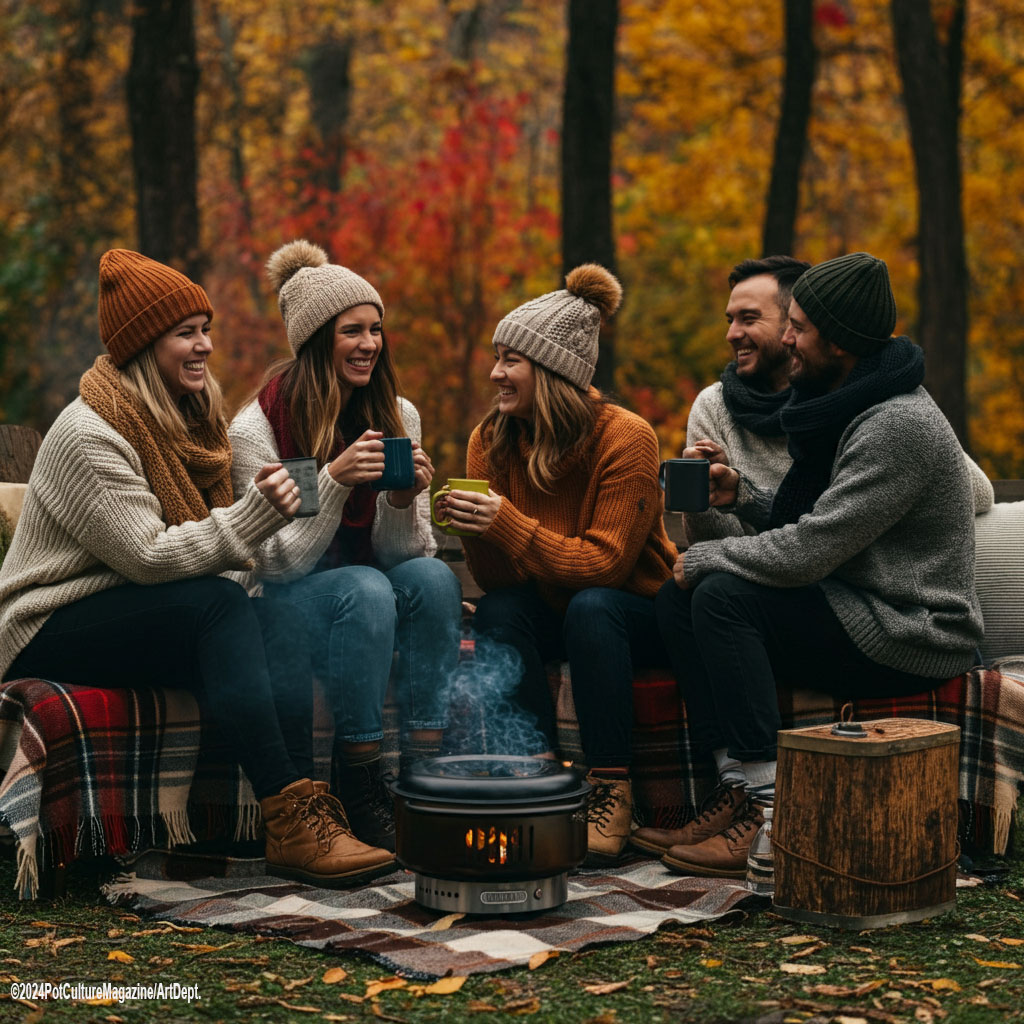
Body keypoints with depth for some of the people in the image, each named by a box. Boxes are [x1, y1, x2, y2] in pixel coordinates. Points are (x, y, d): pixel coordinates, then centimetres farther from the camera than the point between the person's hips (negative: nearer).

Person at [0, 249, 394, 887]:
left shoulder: (183, 419, 11)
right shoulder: (88, 434, -17)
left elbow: (201, 541, 12)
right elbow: (148, 557, -25)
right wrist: (253, 514, -30)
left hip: (139, 613, 8)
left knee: (277, 618, -20)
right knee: (220, 605, -32)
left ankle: (304, 811, -36)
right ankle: (291, 820, -38)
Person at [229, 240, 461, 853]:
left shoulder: (398, 416, 2)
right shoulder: (257, 427, -11)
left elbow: (401, 552, 2)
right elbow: (280, 563, -14)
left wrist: (404, 500, -20)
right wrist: (334, 480, -28)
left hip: (372, 590, 4)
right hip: (289, 606, -4)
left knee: (433, 576, -27)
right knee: (365, 588, -34)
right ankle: (359, 786, -24)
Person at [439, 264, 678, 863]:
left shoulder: (626, 438, -20)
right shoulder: (492, 441, -6)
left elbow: (604, 564, -25)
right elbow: (497, 577, -7)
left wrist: (507, 522, -33)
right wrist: (475, 528, -29)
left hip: (637, 612, -4)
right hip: (552, 613, 4)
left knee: (590, 608, -34)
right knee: (498, 612, -26)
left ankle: (611, 790, -26)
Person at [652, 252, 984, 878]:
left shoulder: (898, 427, -22)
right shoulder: (845, 406, 11)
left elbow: (806, 554, -26)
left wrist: (704, 558, -11)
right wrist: (741, 494, 3)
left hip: (914, 638, -10)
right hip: (853, 610, 10)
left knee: (724, 596, -24)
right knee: (678, 598, -2)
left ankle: (770, 815, -22)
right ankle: (739, 784, -6)